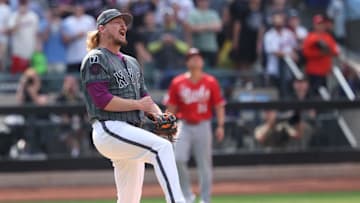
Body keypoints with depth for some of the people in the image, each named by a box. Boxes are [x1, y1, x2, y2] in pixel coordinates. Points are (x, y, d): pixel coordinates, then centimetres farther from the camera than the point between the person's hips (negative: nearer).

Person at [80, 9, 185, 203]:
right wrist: (137, 104, -11)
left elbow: (145, 98, 21)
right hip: (109, 130, -9)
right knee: (162, 147, -29)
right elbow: (102, 100, -14)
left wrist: (159, 116, 1)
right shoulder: (95, 59, -3)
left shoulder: (131, 63, 24)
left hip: (130, 133, 9)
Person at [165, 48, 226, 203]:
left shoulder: (211, 82, 2)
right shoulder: (178, 83, 3)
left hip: (203, 126, 0)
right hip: (184, 126, 0)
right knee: (178, 159, -16)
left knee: (204, 164, 1)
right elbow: (171, 108, 6)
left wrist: (220, 126, -5)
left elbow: (219, 105, 4)